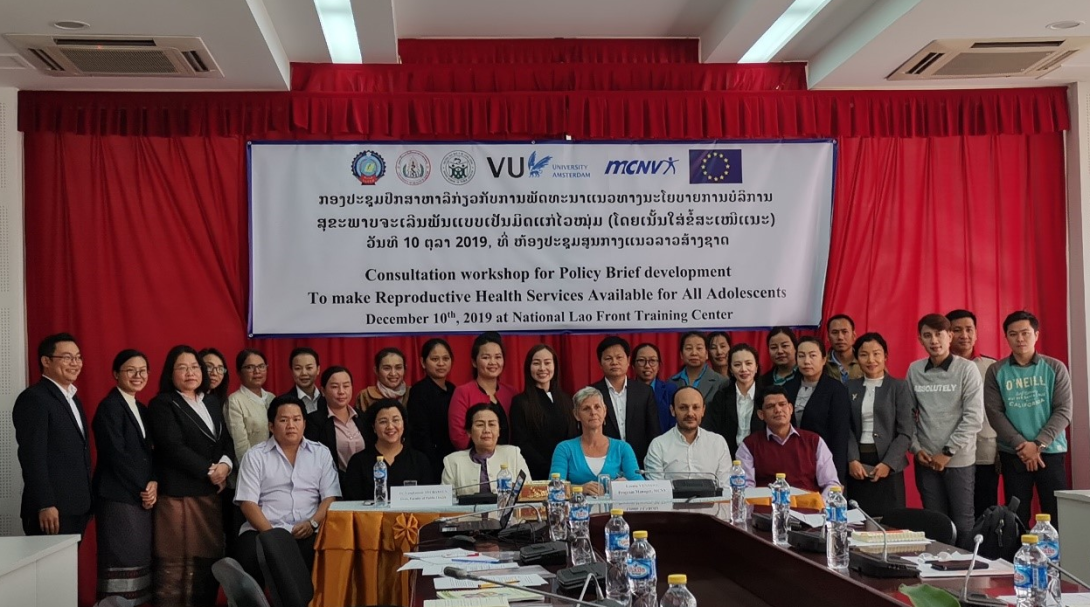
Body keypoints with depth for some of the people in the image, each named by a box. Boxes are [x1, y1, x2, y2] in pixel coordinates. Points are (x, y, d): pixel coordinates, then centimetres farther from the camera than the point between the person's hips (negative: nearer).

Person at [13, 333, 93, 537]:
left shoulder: (72, 399, 20)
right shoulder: (33, 399, -8)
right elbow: (32, 456, -16)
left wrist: (86, 502, 15)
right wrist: (45, 505, -21)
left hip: (77, 508, 8)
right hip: (53, 509, -8)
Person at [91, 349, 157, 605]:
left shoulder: (141, 409, 16)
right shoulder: (110, 406, -8)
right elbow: (116, 454, -15)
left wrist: (153, 483, -3)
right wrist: (144, 487, -10)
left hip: (142, 496, 8)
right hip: (119, 497, -8)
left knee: (138, 559, 6)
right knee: (122, 561, -7)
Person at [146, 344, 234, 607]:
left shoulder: (213, 403, 19)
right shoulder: (162, 404, -2)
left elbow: (227, 440, 14)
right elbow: (173, 447, -12)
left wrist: (225, 464, -7)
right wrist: (209, 470, -11)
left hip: (211, 494, 6)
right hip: (178, 494, -6)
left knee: (209, 560, 4)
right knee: (175, 563, -6)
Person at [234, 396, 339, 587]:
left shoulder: (321, 453, 15)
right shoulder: (255, 456, 9)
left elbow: (330, 497, 8)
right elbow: (248, 503, 1)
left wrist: (313, 523, -11)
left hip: (307, 533, 1)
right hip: (263, 530, -1)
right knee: (249, 560, -32)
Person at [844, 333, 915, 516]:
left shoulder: (899, 387, 3)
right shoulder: (850, 388, 10)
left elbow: (905, 433, -2)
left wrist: (888, 464, -12)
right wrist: (852, 460, -10)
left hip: (888, 467, -2)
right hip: (857, 466, 2)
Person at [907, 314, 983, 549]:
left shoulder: (966, 369, -5)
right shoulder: (914, 370, 5)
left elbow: (973, 417, -9)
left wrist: (947, 452, -11)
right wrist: (916, 448, -3)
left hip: (959, 460, -3)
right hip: (926, 460, 3)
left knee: (963, 522, 1)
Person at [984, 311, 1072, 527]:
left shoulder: (1055, 368, 3)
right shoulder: (996, 371, 3)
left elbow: (1063, 412, -3)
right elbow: (995, 413, -3)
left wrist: (1038, 444, -13)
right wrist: (1021, 445, -12)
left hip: (1050, 452, 0)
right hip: (1013, 454, 0)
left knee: (1056, 515, -1)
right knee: (1017, 516, 2)